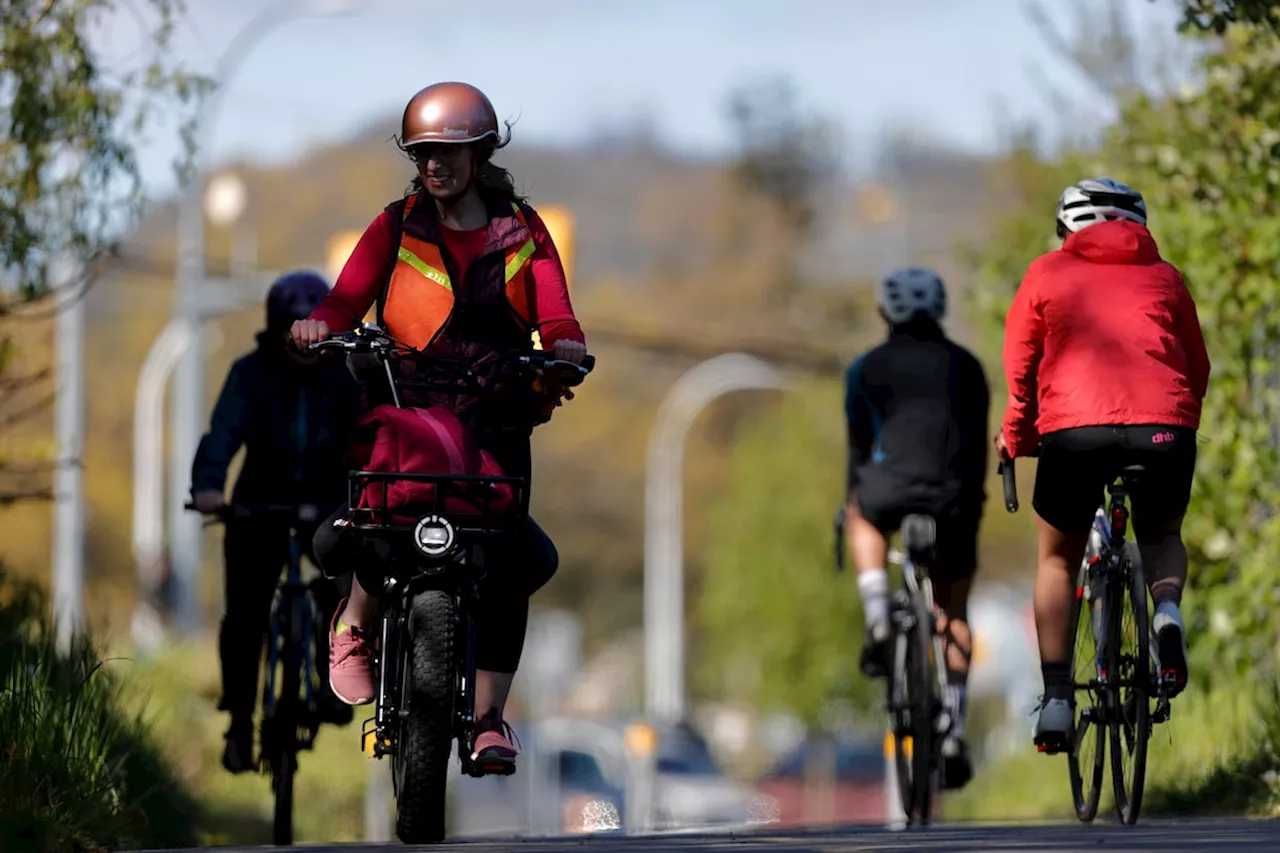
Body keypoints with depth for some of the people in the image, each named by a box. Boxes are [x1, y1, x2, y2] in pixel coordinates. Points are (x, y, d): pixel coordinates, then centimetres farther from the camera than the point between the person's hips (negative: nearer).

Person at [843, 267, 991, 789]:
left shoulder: (867, 368, 17)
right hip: (954, 494, 1)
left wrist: (851, 506, 36)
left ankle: (878, 628, 14)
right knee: (954, 615, 17)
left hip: (889, 486, -1)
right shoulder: (965, 365, 20)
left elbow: (858, 445, 24)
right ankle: (954, 736, 9)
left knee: (864, 520, 36)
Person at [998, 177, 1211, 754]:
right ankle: (1167, 611, -6)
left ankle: (1056, 700, 7)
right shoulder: (1163, 277, 23)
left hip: (1075, 428, -1)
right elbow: (1198, 370, 25)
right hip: (1165, 425, 1)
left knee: (1058, 561, 19)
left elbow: (1019, 366, 18)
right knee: (1162, 537, 28)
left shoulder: (1048, 273, 19)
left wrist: (1014, 438, 31)